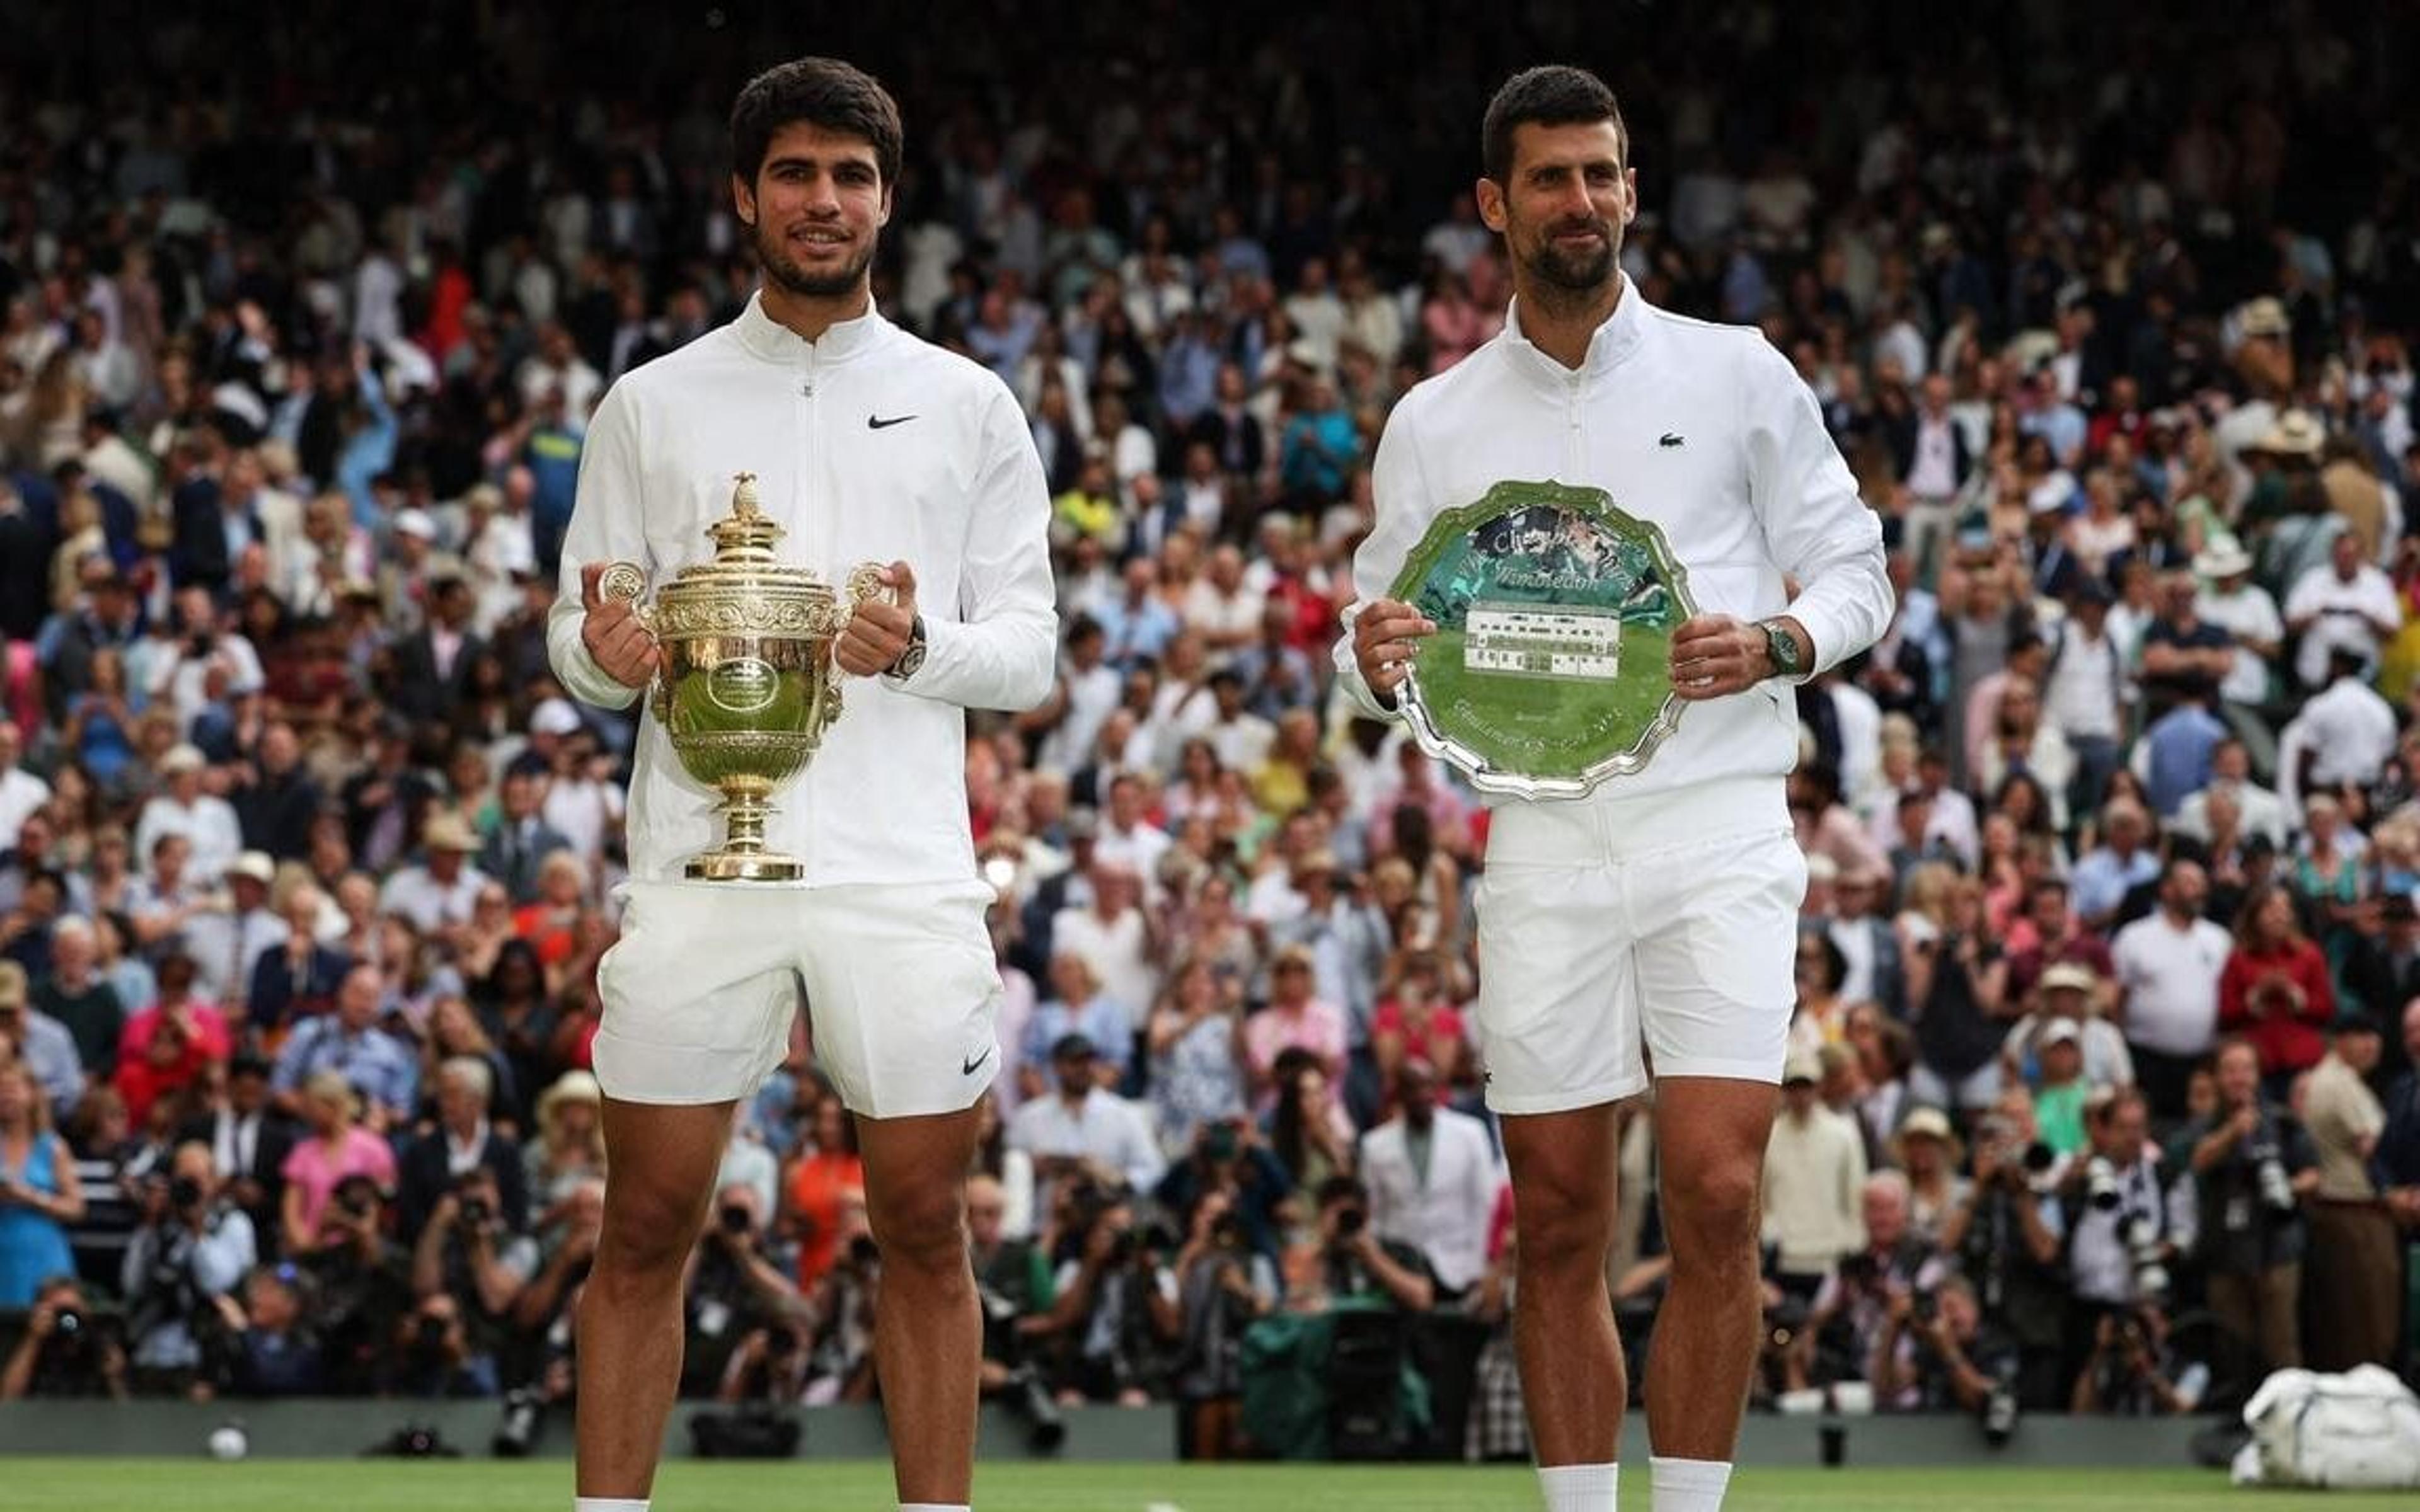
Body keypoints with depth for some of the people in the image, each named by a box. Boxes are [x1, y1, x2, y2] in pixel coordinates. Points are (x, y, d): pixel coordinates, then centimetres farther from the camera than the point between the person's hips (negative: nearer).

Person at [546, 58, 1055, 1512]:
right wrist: (605, 652, -12)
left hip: (906, 872, 0)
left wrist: (919, 647, -13)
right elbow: (576, 630, 11)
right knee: (646, 1228, -1)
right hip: (700, 862, 0)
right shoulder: (652, 406, 10)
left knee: (926, 1229, 2)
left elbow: (1030, 650, 7)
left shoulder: (970, 406, 9)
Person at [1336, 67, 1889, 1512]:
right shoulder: (1433, 426, 10)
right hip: (1541, 840, 2)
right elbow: (1380, 642, 14)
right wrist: (1377, 662, -11)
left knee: (1715, 1195, -12)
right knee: (1559, 1227, 3)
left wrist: (1775, 645, -13)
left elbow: (1853, 569, 8)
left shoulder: (1738, 376, 5)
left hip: (1716, 824, -2)